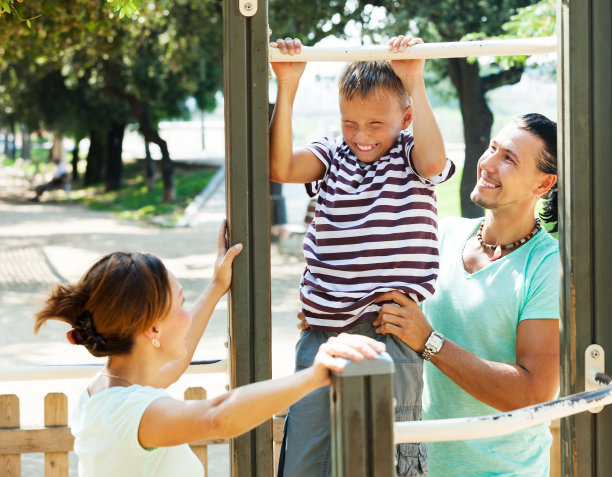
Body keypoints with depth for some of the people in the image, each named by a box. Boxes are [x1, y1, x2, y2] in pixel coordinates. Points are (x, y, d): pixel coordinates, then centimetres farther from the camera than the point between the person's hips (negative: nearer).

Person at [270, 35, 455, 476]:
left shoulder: (409, 156, 2)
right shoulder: (331, 156, 10)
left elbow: (433, 162, -22)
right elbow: (280, 167, -8)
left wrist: (415, 83, -18)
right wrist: (287, 88, -12)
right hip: (323, 330, 4)